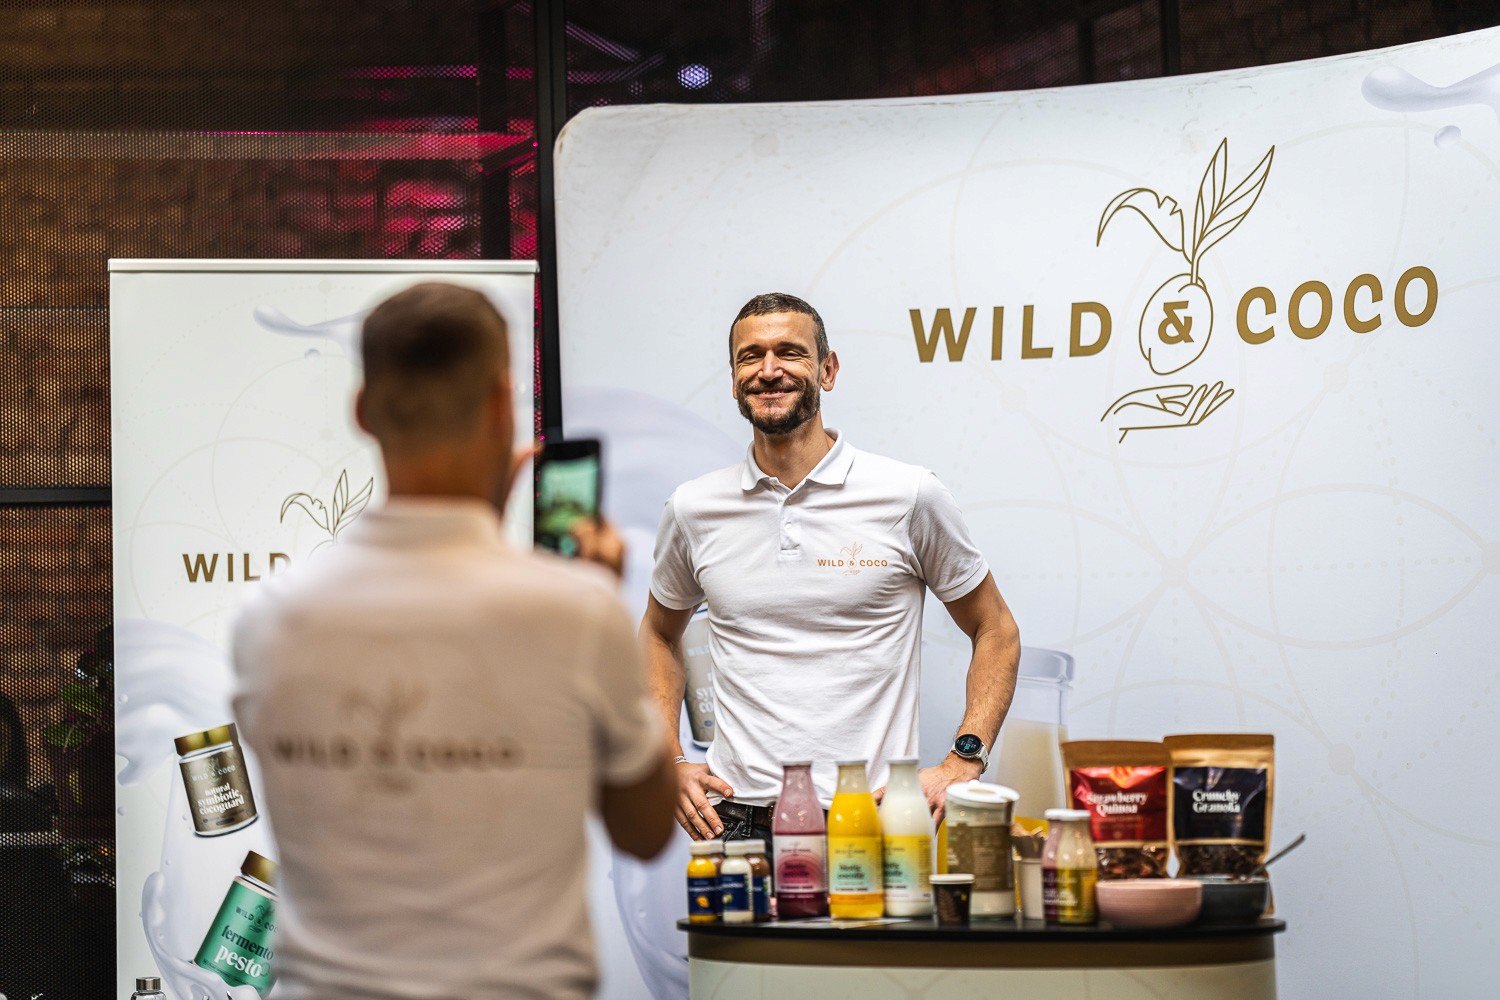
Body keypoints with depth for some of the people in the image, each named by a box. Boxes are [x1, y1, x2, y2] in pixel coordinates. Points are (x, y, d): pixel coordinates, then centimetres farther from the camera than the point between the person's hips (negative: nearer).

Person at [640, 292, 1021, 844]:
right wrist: (671, 763, 10)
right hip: (737, 818, 2)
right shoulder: (693, 509, 6)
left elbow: (995, 632, 9)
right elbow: (659, 635, 24)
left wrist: (962, 763, -3)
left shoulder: (910, 496, -1)